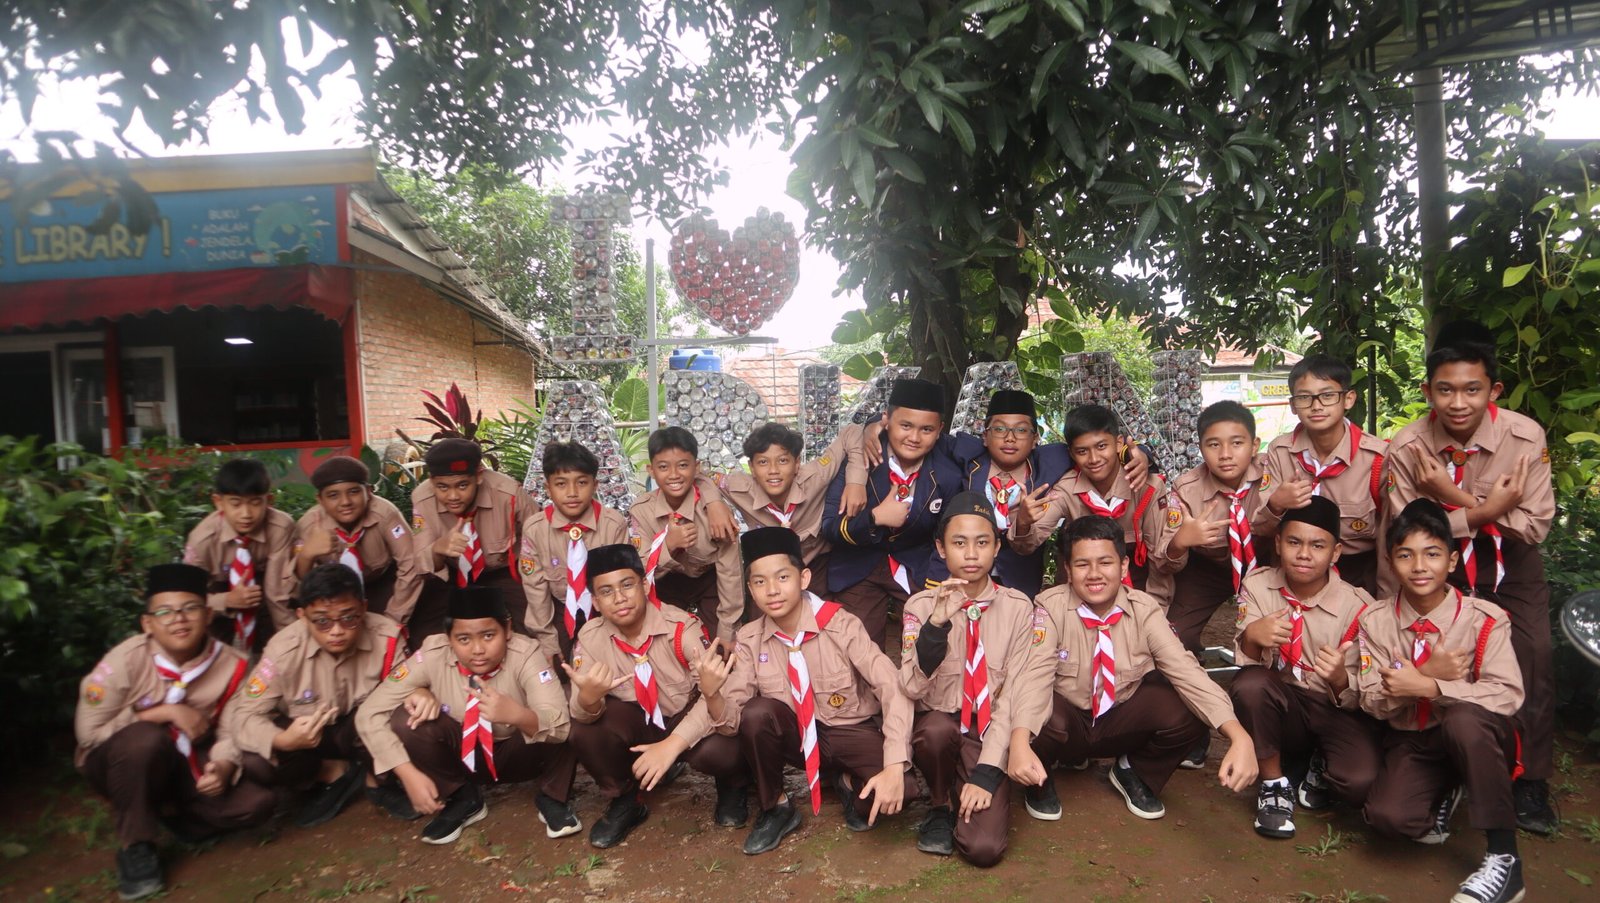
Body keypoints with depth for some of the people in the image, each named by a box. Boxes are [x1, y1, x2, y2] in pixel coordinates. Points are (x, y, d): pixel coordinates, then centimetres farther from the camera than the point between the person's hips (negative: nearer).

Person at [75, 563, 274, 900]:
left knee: (256, 803, -21)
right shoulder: (128, 658, -20)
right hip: (119, 764, -1)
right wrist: (167, 712, -25)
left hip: (186, 767, 2)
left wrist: (222, 767, -32)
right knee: (146, 737, -38)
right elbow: (89, 729, -18)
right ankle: (135, 845, -16)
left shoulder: (231, 664, -14)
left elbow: (231, 732, -11)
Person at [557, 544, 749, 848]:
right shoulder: (589, 638, -14)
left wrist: (672, 744, -39)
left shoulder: (682, 627, -24)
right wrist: (588, 698, -44)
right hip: (638, 724, 3)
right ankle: (622, 802, 5)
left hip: (689, 720, -3)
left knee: (717, 751, -35)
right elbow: (582, 714, -19)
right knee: (583, 731, -26)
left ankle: (732, 786, 6)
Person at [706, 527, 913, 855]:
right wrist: (710, 693, -36)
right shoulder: (749, 640, -10)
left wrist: (895, 766, -34)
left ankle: (852, 785, 8)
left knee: (895, 792, -31)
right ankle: (775, 808, -2)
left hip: (852, 734, -2)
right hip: (797, 737, 2)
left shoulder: (839, 625, -20)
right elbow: (732, 719, -13)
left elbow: (892, 688, -24)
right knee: (756, 713, -30)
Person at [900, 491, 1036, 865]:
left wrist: (987, 772, -15)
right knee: (938, 726, -35)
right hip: (937, 732, 1)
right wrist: (937, 622, -30)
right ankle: (940, 806, -3)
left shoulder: (1018, 607, -5)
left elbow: (1014, 695, -8)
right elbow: (912, 689, -16)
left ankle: (970, 788, 12)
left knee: (983, 847, -22)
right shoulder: (921, 605, -5)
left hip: (989, 735, -1)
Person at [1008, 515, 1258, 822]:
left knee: (1186, 711, -25)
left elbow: (1185, 670, -23)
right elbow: (1035, 674, -31)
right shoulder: (1051, 607, -19)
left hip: (1123, 723, 3)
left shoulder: (1144, 610, -12)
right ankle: (1039, 781, 1)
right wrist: (1020, 746, -48)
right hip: (1066, 723, -3)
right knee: (1039, 715, -37)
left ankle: (1134, 774, 8)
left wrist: (1240, 738, -38)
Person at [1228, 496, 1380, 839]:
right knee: (1249, 685, -33)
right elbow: (1246, 662, -11)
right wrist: (1251, 636, -35)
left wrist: (1340, 679, -35)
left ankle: (1322, 766, 10)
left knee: (1361, 781, -30)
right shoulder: (1257, 585, -7)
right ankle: (1273, 784, -9)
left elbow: (1357, 698, -10)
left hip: (1337, 711, -1)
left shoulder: (1357, 606, -13)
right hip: (1281, 705, 1)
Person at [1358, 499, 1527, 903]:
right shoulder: (1375, 621, -3)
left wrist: (1427, 687, -31)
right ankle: (1442, 796, 14)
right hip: (1411, 741, 2)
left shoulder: (1485, 619, -10)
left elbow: (1508, 694, -22)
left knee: (1463, 717, -38)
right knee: (1388, 816, -25)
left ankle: (1503, 856, -22)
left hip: (1476, 740, -2)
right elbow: (1373, 702, -7)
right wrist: (1430, 672, -23)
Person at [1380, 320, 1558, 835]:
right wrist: (1483, 511, -31)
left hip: (1508, 561, 0)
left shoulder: (1525, 437, -22)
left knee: (1532, 658, -11)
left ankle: (1531, 782, 8)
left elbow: (1536, 526, -20)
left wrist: (1457, 499, -32)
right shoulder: (1406, 448, -22)